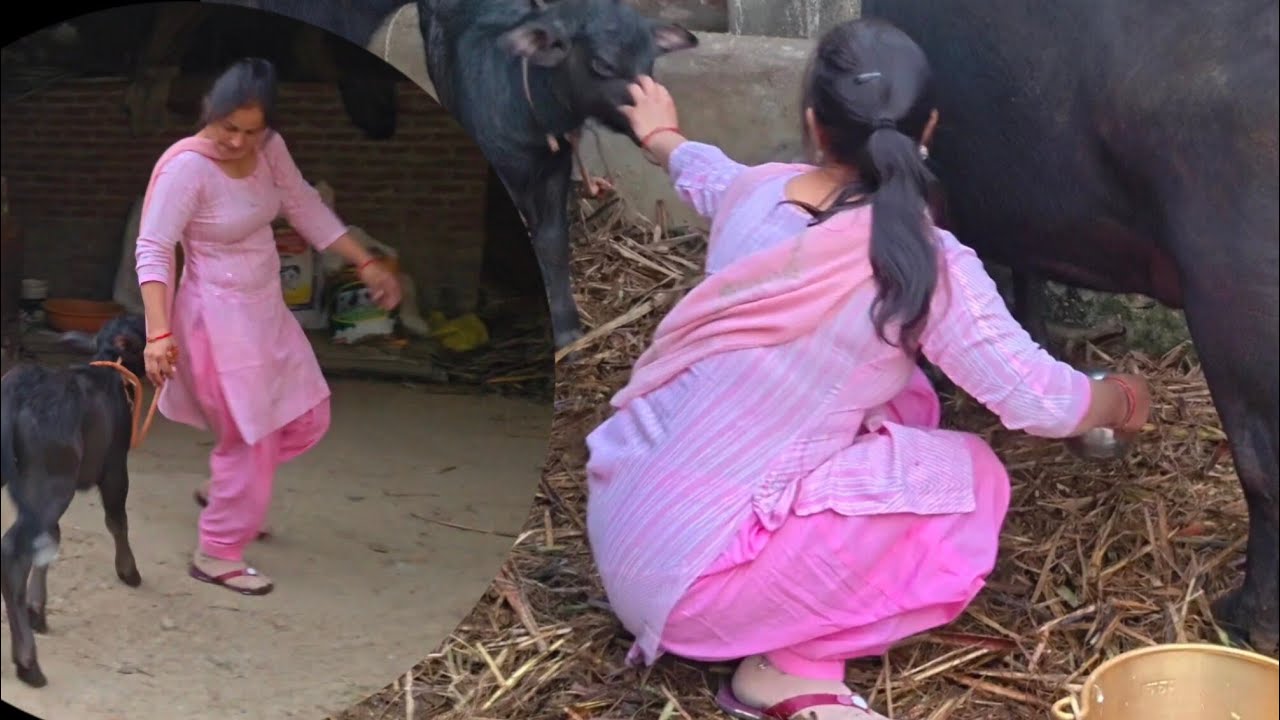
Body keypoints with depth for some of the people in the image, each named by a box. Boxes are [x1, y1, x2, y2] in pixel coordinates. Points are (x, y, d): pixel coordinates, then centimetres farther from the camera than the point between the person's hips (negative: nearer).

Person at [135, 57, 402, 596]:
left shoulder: (269, 150, -2)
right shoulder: (185, 166, -24)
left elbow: (307, 210, 10)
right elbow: (153, 250, -27)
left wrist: (366, 264, 9)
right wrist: (159, 333, -36)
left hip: (266, 309, 8)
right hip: (219, 318, -8)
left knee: (308, 419, 16)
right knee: (251, 436, -1)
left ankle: (226, 487, 37)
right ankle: (216, 554, 17)